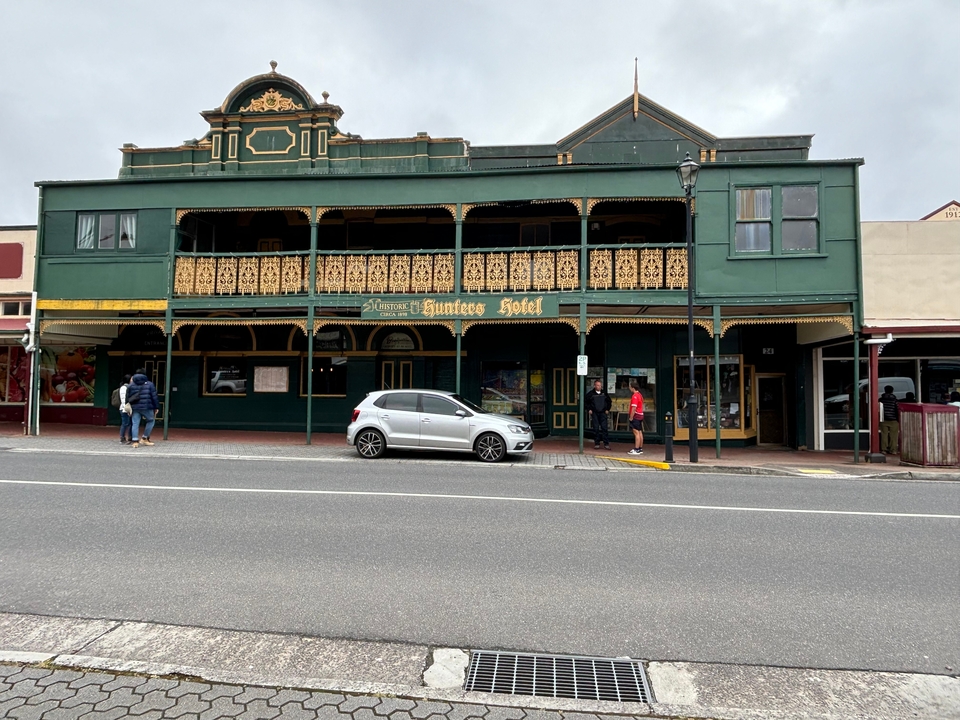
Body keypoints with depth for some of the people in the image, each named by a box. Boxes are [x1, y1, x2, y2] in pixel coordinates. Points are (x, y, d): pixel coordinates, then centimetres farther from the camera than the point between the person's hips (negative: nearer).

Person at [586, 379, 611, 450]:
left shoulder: (604, 393, 8)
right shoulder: (591, 394, 1)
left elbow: (609, 401, 20)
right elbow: (586, 402, 8)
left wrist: (607, 409, 11)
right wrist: (589, 410, 0)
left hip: (603, 413, 1)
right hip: (594, 413, -1)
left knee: (604, 428, -5)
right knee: (596, 428, 1)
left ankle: (606, 444, -2)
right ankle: (596, 444, 8)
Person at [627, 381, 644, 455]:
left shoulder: (635, 396, -16)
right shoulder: (639, 395, 14)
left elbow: (634, 408, -22)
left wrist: (631, 417, -18)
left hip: (636, 416, -10)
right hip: (640, 415, 10)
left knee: (636, 433, -9)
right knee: (640, 432, 12)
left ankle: (636, 449, -8)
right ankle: (640, 449, 17)